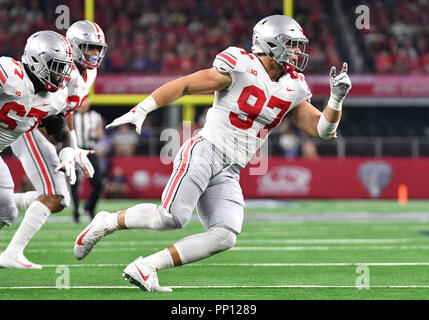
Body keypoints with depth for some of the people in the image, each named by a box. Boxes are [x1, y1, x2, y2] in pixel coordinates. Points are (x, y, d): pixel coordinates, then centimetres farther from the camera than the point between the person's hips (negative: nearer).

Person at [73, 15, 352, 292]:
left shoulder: (293, 89, 13)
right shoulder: (242, 68, -8)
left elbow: (321, 128, 17)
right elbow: (184, 85, -6)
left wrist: (337, 99, -2)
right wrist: (141, 110, -14)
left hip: (228, 175, 7)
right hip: (205, 152, -7)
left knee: (225, 237, -12)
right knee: (173, 217, -24)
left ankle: (144, 268, -7)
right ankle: (107, 222, 1)